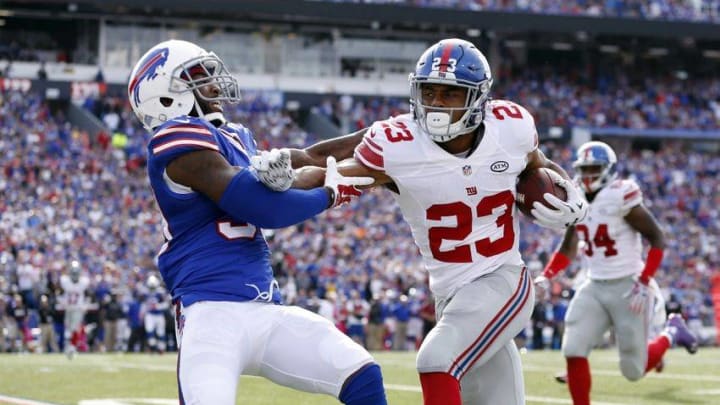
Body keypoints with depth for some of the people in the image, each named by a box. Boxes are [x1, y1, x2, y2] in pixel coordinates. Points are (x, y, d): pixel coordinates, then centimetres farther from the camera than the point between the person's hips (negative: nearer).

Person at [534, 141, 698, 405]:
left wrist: (643, 283, -21)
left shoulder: (620, 198, -16)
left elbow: (657, 240, -14)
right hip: (594, 287, 6)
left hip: (627, 287, -6)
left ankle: (671, 333, 31)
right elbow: (567, 250, 18)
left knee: (634, 371, 3)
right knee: (573, 352, -12)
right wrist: (545, 277, 3)